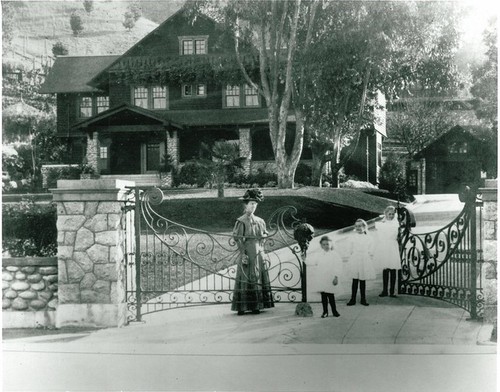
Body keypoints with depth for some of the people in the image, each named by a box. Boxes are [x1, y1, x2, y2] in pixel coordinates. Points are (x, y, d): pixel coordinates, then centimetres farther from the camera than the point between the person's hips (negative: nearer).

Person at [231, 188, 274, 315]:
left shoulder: (259, 221, 11)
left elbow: (264, 235, 20)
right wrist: (243, 253, -16)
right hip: (247, 253, -6)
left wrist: (261, 250, 10)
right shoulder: (241, 221, -7)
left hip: (258, 252, 6)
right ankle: (242, 307, -1)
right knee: (246, 279, -5)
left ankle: (256, 306, 12)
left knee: (259, 278, 6)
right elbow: (237, 238, -11)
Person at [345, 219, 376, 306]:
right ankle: (353, 299, 6)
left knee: (363, 281, 4)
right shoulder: (351, 237, 4)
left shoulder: (368, 238, 6)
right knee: (355, 281, 0)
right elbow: (349, 251, 4)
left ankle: (363, 299, 12)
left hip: (365, 263, 1)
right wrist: (349, 262, 0)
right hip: (354, 262, -1)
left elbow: (370, 253, 9)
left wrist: (370, 262, 4)